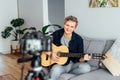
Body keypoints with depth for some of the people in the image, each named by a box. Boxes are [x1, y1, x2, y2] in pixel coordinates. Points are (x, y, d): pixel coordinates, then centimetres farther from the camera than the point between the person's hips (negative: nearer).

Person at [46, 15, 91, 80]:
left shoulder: (78, 39, -3)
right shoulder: (56, 34, -3)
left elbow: (78, 57, 0)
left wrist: (83, 59, -22)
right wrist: (50, 54, -12)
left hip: (72, 64, 4)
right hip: (58, 64, -3)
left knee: (86, 67, -25)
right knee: (56, 70, -38)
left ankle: (64, 73, -11)